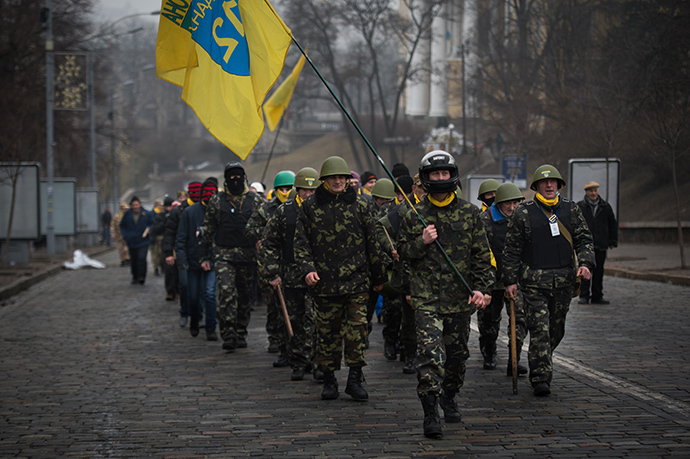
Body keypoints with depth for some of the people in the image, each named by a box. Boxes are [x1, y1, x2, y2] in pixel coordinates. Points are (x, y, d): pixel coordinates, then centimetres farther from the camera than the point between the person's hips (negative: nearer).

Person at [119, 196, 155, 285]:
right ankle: (135, 277, 22)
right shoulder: (127, 214, 6)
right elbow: (122, 226, 15)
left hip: (143, 241, -3)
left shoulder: (147, 214, 0)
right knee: (133, 261, 8)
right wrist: (125, 236, 2)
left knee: (142, 258, -17)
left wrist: (149, 230, -11)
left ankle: (142, 277, -13)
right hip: (131, 242, 3)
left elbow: (152, 223, 10)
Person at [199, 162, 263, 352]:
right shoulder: (216, 201, 6)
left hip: (248, 256, 1)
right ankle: (228, 334, -17)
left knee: (244, 296, 8)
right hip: (224, 255, -1)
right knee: (226, 292, -17)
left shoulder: (255, 200, 6)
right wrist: (204, 256, 7)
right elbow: (207, 230, 10)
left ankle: (241, 334, 21)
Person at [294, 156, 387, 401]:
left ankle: (355, 380, 5)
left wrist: (378, 277, 15)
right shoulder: (310, 206, 4)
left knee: (357, 329, -5)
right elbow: (301, 241, 4)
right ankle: (329, 380, 17)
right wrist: (307, 268, -12)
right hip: (324, 280, 0)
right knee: (327, 332, 6)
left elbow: (372, 243, 11)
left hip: (356, 280, 0)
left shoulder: (360, 205, 6)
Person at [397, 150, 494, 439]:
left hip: (460, 297, 2)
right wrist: (421, 242, -12)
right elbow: (402, 252, 7)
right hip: (426, 297, -2)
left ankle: (449, 399, 37)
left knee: (457, 352, 13)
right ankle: (430, 414, -15)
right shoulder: (414, 215, 2)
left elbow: (482, 254, 4)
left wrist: (482, 288, -6)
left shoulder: (470, 213, 4)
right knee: (430, 352, -15)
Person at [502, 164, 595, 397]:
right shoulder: (523, 213, 0)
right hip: (534, 282, -3)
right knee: (539, 329, -11)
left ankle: (538, 368, 30)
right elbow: (511, 249, 3)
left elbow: (584, 239, 10)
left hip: (563, 282, 4)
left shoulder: (571, 210, 8)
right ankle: (541, 378, -11)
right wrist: (510, 280, -2)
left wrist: (585, 263, -8)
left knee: (556, 331, 11)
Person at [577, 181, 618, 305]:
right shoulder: (579, 207, 2)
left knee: (599, 271, 6)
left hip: (601, 245, 3)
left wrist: (613, 241, 11)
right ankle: (584, 296, 3)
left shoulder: (606, 207, 10)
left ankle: (597, 296, 13)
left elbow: (613, 225, 16)